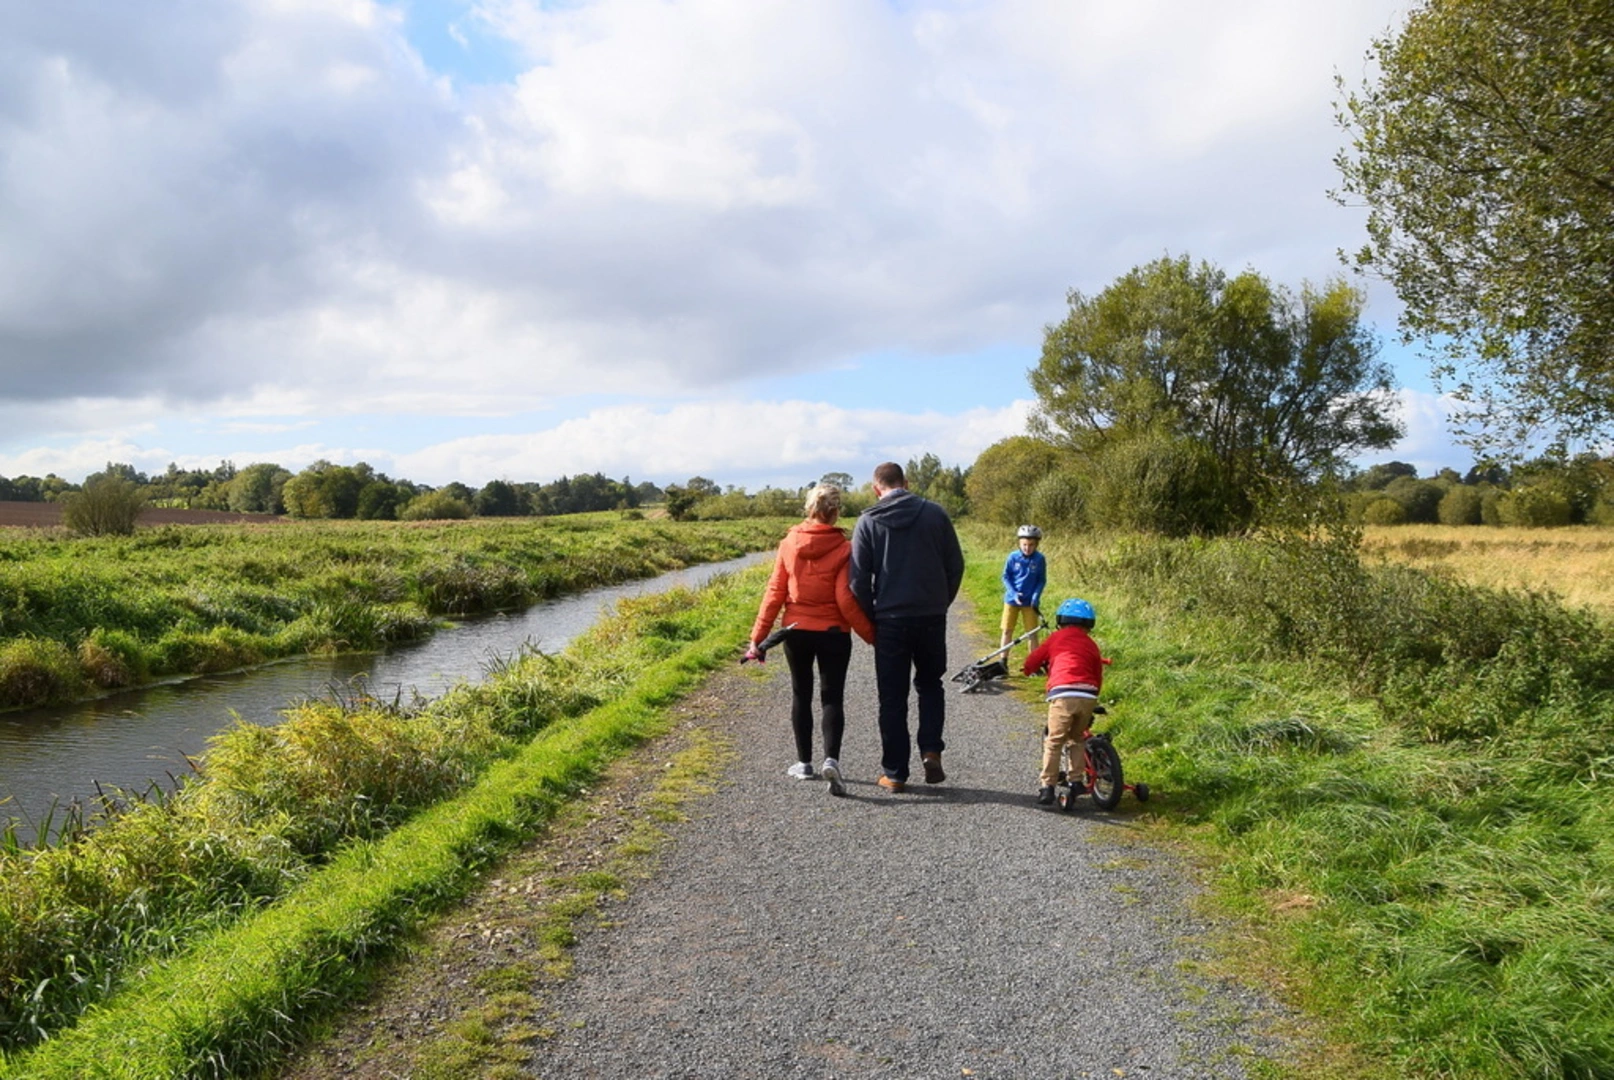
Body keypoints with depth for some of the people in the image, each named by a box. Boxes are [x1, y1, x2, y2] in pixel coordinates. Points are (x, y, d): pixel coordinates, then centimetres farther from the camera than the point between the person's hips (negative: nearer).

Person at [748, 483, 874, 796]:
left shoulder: (789, 544, -3)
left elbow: (774, 592, -2)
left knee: (801, 694, 16)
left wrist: (758, 636, 3)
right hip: (833, 633, -2)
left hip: (796, 631, 3)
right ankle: (831, 759, -14)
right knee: (832, 697, 4)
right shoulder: (843, 549, -11)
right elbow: (845, 600, -14)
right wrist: (871, 634, -5)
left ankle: (804, 762, 23)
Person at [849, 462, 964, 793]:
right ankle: (931, 749, 4)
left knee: (892, 697, 7)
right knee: (930, 684, 21)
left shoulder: (868, 521, -3)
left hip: (890, 620, -1)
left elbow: (859, 578, -5)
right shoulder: (935, 513, 1)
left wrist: (870, 618, 7)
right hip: (932, 618, 2)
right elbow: (956, 565, 2)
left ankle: (895, 772, 11)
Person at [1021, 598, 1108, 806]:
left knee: (1054, 742, 0)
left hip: (1062, 694, -3)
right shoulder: (1091, 644, 22)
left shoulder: (1056, 638, 15)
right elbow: (1098, 678, 20)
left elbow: (1031, 662, 14)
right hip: (1088, 696, 3)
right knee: (1077, 739, 22)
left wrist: (1031, 670, 36)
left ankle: (1047, 787, -5)